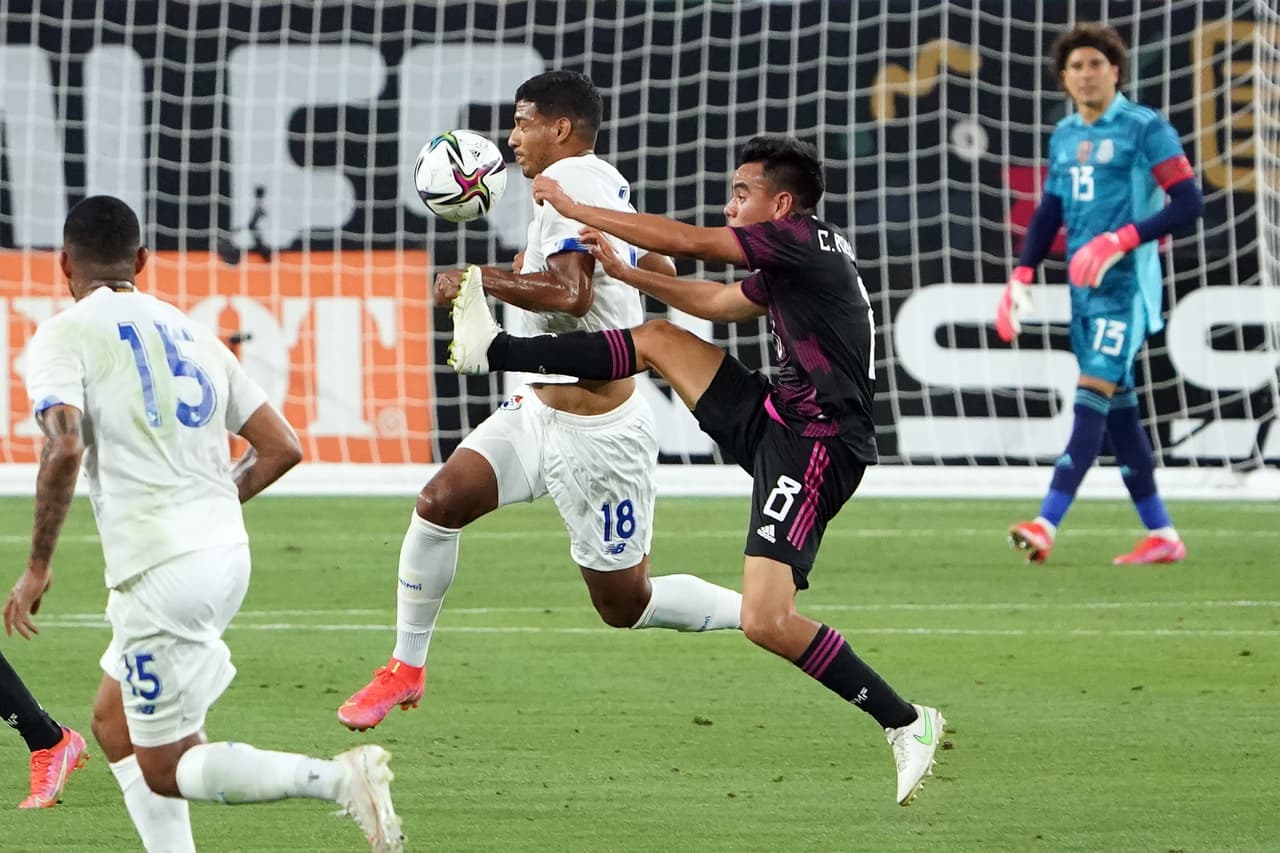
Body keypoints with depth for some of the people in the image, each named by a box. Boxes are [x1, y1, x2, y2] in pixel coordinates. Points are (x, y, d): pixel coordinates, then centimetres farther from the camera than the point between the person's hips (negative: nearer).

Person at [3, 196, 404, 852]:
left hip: (161, 570, -7)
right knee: (113, 722, 23)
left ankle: (338, 779, -19)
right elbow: (281, 447, 13)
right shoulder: (191, 334, 16)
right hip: (227, 551, 7)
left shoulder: (62, 337, -3)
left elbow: (64, 448, -20)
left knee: (164, 771, 0)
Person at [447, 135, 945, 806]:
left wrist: (575, 208, -6)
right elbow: (719, 303, 32)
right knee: (660, 338, 13)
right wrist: (623, 270, 29)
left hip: (814, 445, -10)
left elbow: (688, 242, -13)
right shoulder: (789, 265, 16)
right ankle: (492, 350, 21)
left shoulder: (805, 237, -12)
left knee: (766, 621, -20)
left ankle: (907, 724, -9)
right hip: (776, 420, 10)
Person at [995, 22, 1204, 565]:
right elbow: (1049, 212, 22)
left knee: (1095, 393, -16)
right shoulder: (1064, 136, 13)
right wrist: (1021, 275, 9)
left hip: (1125, 283, -8)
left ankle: (1047, 525, -25)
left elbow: (1188, 203, -12)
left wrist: (1121, 240, -21)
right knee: (1117, 408, 8)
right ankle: (1161, 535, 14)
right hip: (1082, 286, 8)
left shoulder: (1145, 129, -8)